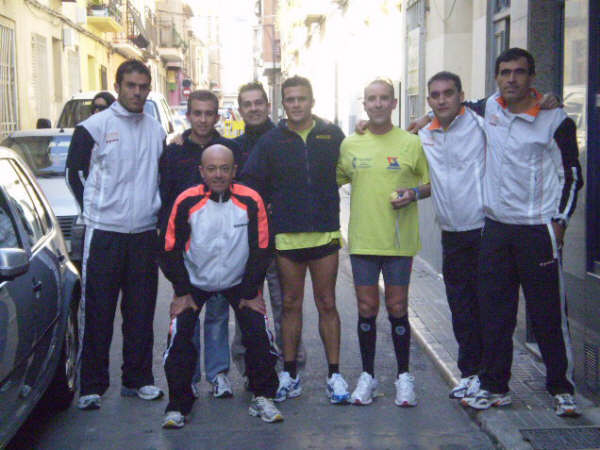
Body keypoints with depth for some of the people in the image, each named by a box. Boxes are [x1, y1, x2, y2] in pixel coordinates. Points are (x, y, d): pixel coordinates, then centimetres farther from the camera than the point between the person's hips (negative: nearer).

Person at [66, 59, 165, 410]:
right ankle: (92, 386, 9)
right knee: (98, 313, 0)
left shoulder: (156, 131, 11)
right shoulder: (94, 127, -2)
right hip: (104, 234, -4)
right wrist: (94, 209, -1)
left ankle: (138, 379, 21)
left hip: (145, 234, 4)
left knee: (141, 312, 10)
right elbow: (75, 172, 1)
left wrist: (155, 214, 8)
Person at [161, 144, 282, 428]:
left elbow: (260, 250, -6)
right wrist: (182, 293, -6)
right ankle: (178, 405, 3)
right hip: (195, 281, 0)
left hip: (239, 281, 0)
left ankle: (262, 398, 7)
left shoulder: (250, 201, -15)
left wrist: (251, 293, -5)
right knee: (179, 333, -12)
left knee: (258, 331, -12)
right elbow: (172, 250, -6)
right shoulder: (187, 202, -15)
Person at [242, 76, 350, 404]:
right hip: (286, 236, 1)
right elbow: (251, 185, 3)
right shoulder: (271, 141, 4)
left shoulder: (332, 136, 3)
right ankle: (290, 374, 18)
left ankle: (334, 374, 12)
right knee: (291, 304, 8)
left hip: (325, 233, 0)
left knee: (326, 304, 5)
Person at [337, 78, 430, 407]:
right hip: (362, 241, 2)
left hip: (399, 241, -2)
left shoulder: (412, 143, 0)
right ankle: (367, 376, 21)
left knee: (397, 309, 5)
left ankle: (403, 376, 19)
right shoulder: (349, 145, 6)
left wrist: (414, 193, -13)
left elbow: (431, 184, 7)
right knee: (367, 310, 7)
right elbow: (333, 181, 16)